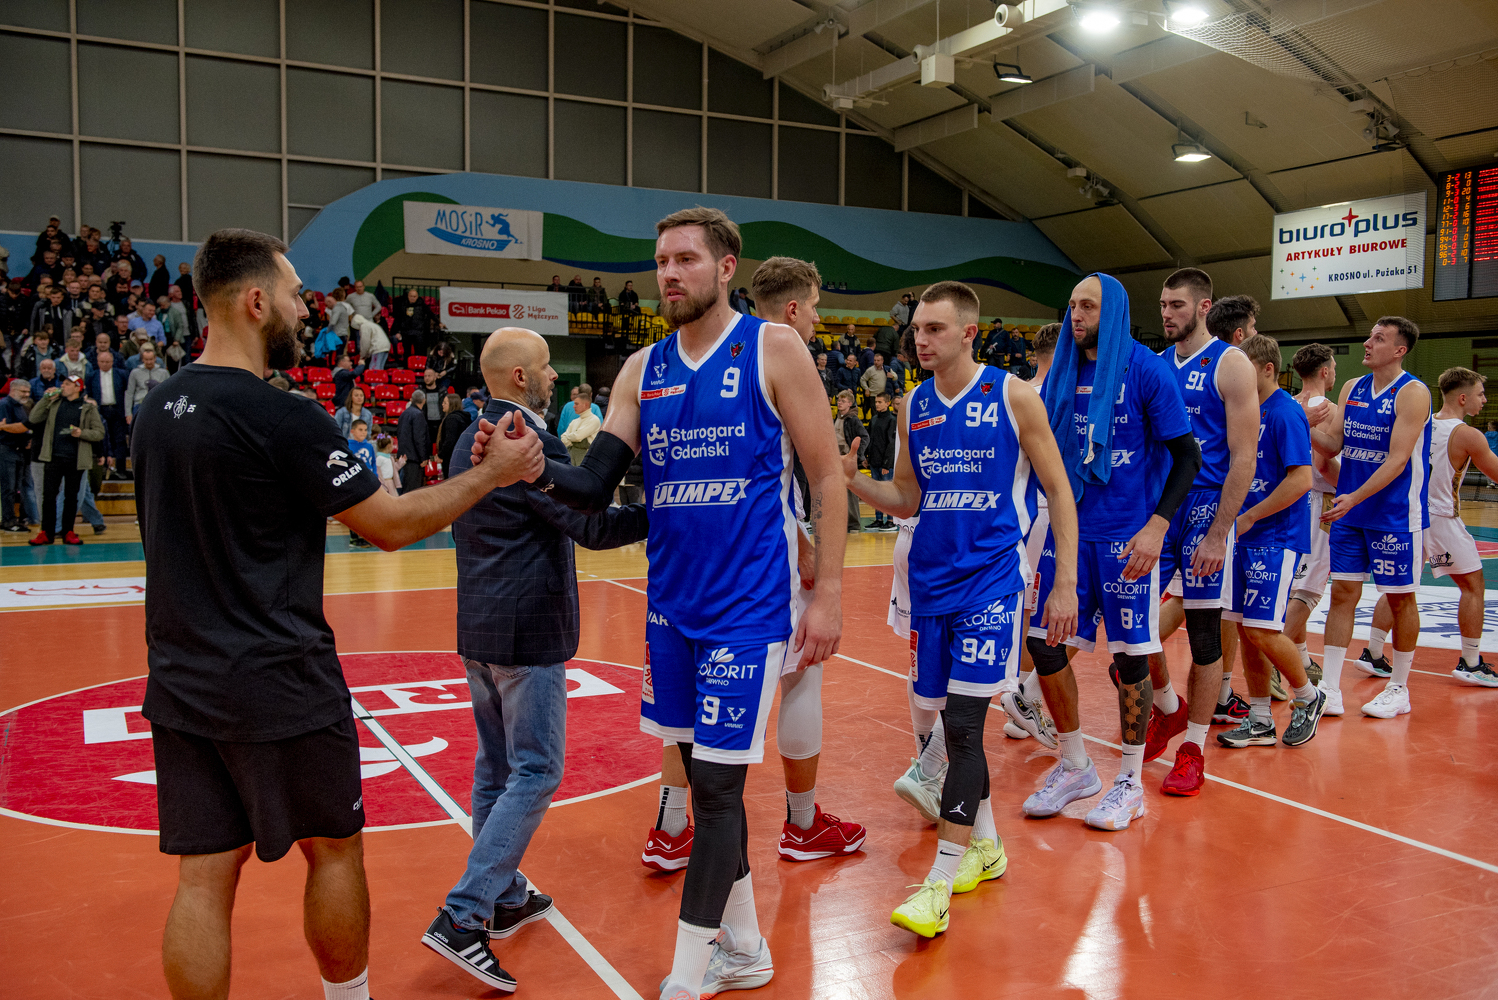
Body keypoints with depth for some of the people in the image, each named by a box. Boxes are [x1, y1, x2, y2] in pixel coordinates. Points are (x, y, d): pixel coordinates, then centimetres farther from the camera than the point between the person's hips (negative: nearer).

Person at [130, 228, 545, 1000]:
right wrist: (494, 473, -3)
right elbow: (391, 526, -13)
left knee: (204, 878, 10)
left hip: (181, 685, 7)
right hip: (279, 688, -7)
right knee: (334, 850, 13)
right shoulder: (283, 419, -17)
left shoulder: (157, 412, 7)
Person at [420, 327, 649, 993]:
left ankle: (505, 898, 27)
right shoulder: (531, 443, -17)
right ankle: (461, 918, -5)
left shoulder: (471, 440, 11)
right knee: (535, 774, -3)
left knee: (496, 766, 16)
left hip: (478, 629, 9)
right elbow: (592, 526, -19)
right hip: (528, 633, -9)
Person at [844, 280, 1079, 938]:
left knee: (964, 721, -11)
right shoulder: (914, 407, 8)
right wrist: (852, 480, -5)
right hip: (933, 579, 5)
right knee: (953, 718, 11)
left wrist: (1065, 584, -6)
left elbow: (1059, 492, -2)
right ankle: (984, 844, 30)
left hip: (992, 578, -5)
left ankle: (940, 881, -5)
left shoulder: (1013, 397, -5)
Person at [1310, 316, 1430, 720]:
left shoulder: (1412, 393, -12)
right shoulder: (1352, 388, 8)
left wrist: (1356, 497, -27)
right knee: (1342, 593, 3)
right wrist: (1307, 427, -12)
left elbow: (1398, 460, -19)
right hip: (1349, 510, 6)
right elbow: (1333, 445, 7)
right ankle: (1329, 690, 6)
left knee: (1400, 598, 6)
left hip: (1396, 515, -5)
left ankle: (1398, 688, 20)